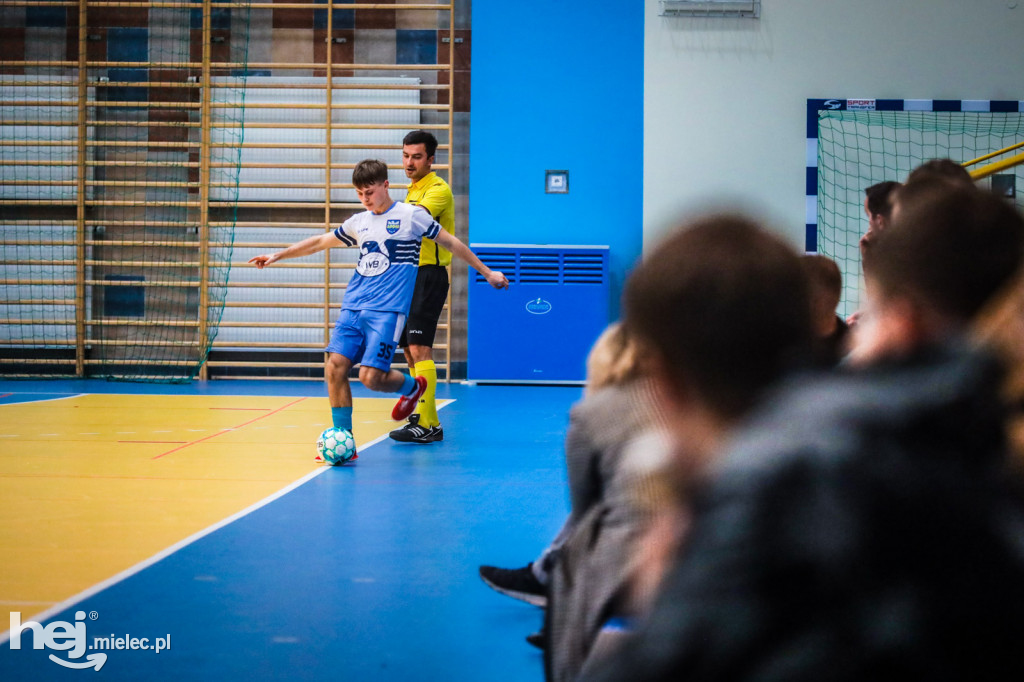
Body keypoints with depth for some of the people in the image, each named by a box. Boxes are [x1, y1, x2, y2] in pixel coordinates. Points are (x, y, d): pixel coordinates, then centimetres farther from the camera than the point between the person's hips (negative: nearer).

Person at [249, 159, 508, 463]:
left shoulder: (411, 215, 2)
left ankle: (412, 386, 19)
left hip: (387, 310, -5)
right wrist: (277, 256, 26)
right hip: (352, 307, 5)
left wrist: (487, 272, 12)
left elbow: (451, 243, 9)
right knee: (335, 366, -11)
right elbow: (320, 242, 27)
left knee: (371, 376, -15)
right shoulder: (359, 222, 16)